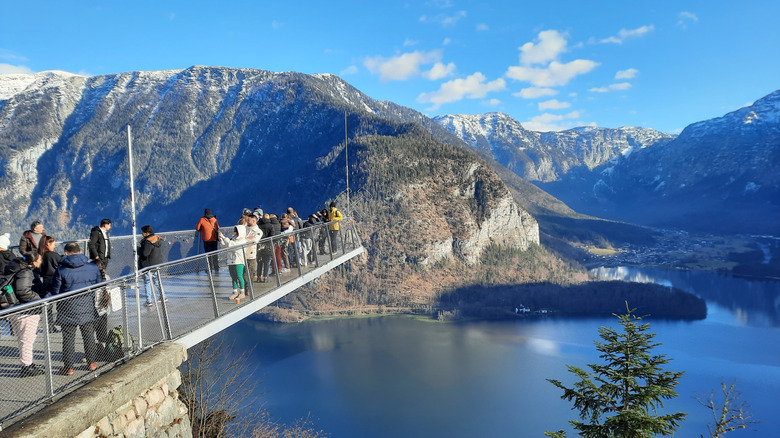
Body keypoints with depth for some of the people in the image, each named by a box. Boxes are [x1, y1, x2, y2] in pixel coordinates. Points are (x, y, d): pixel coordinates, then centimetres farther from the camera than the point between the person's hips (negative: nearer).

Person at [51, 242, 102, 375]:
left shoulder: (61, 270, -12)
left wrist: (59, 305, 13)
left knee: (68, 338, 9)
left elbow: (55, 291, -5)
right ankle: (91, 363, 25)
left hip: (68, 311, -3)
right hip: (88, 309, 3)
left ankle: (68, 367, 15)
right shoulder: (93, 267, -4)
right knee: (89, 336, 17)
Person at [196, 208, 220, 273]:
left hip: (206, 240, -3)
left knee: (208, 255, 5)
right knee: (215, 254, 10)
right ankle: (216, 269, 10)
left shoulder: (202, 219, -5)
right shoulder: (215, 219, 5)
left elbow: (197, 229, 2)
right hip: (214, 239, 3)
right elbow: (218, 228, 15)